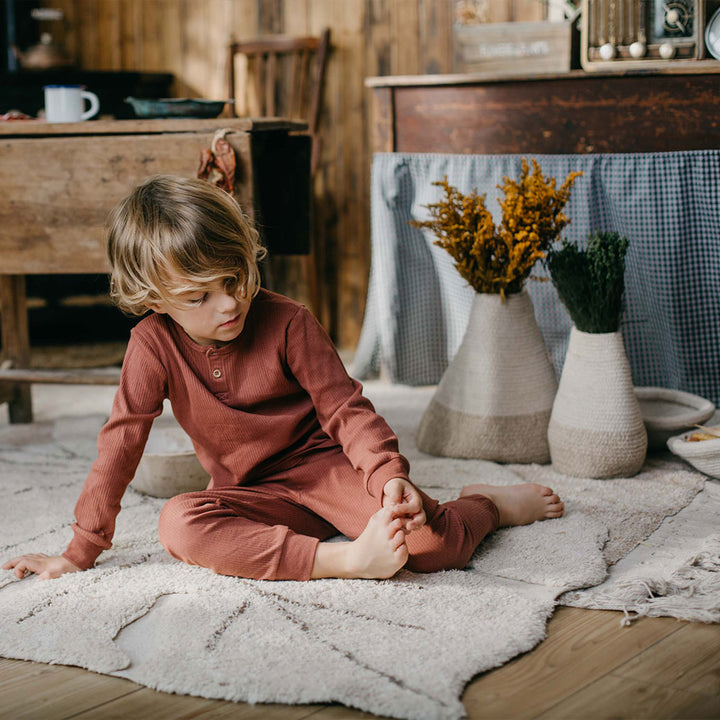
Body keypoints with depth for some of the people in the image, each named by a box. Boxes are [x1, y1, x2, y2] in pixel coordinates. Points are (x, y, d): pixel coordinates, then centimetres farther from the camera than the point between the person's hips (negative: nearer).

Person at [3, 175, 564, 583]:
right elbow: (121, 443, -7)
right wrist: (80, 552, -6)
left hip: (325, 466, -2)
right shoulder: (154, 345, -9)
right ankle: (344, 559, -37)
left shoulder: (287, 323, -14)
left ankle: (488, 505, 12)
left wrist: (392, 478, -30)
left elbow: (345, 409, -12)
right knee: (179, 524, -31)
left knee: (430, 543, -25)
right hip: (254, 496, 3)